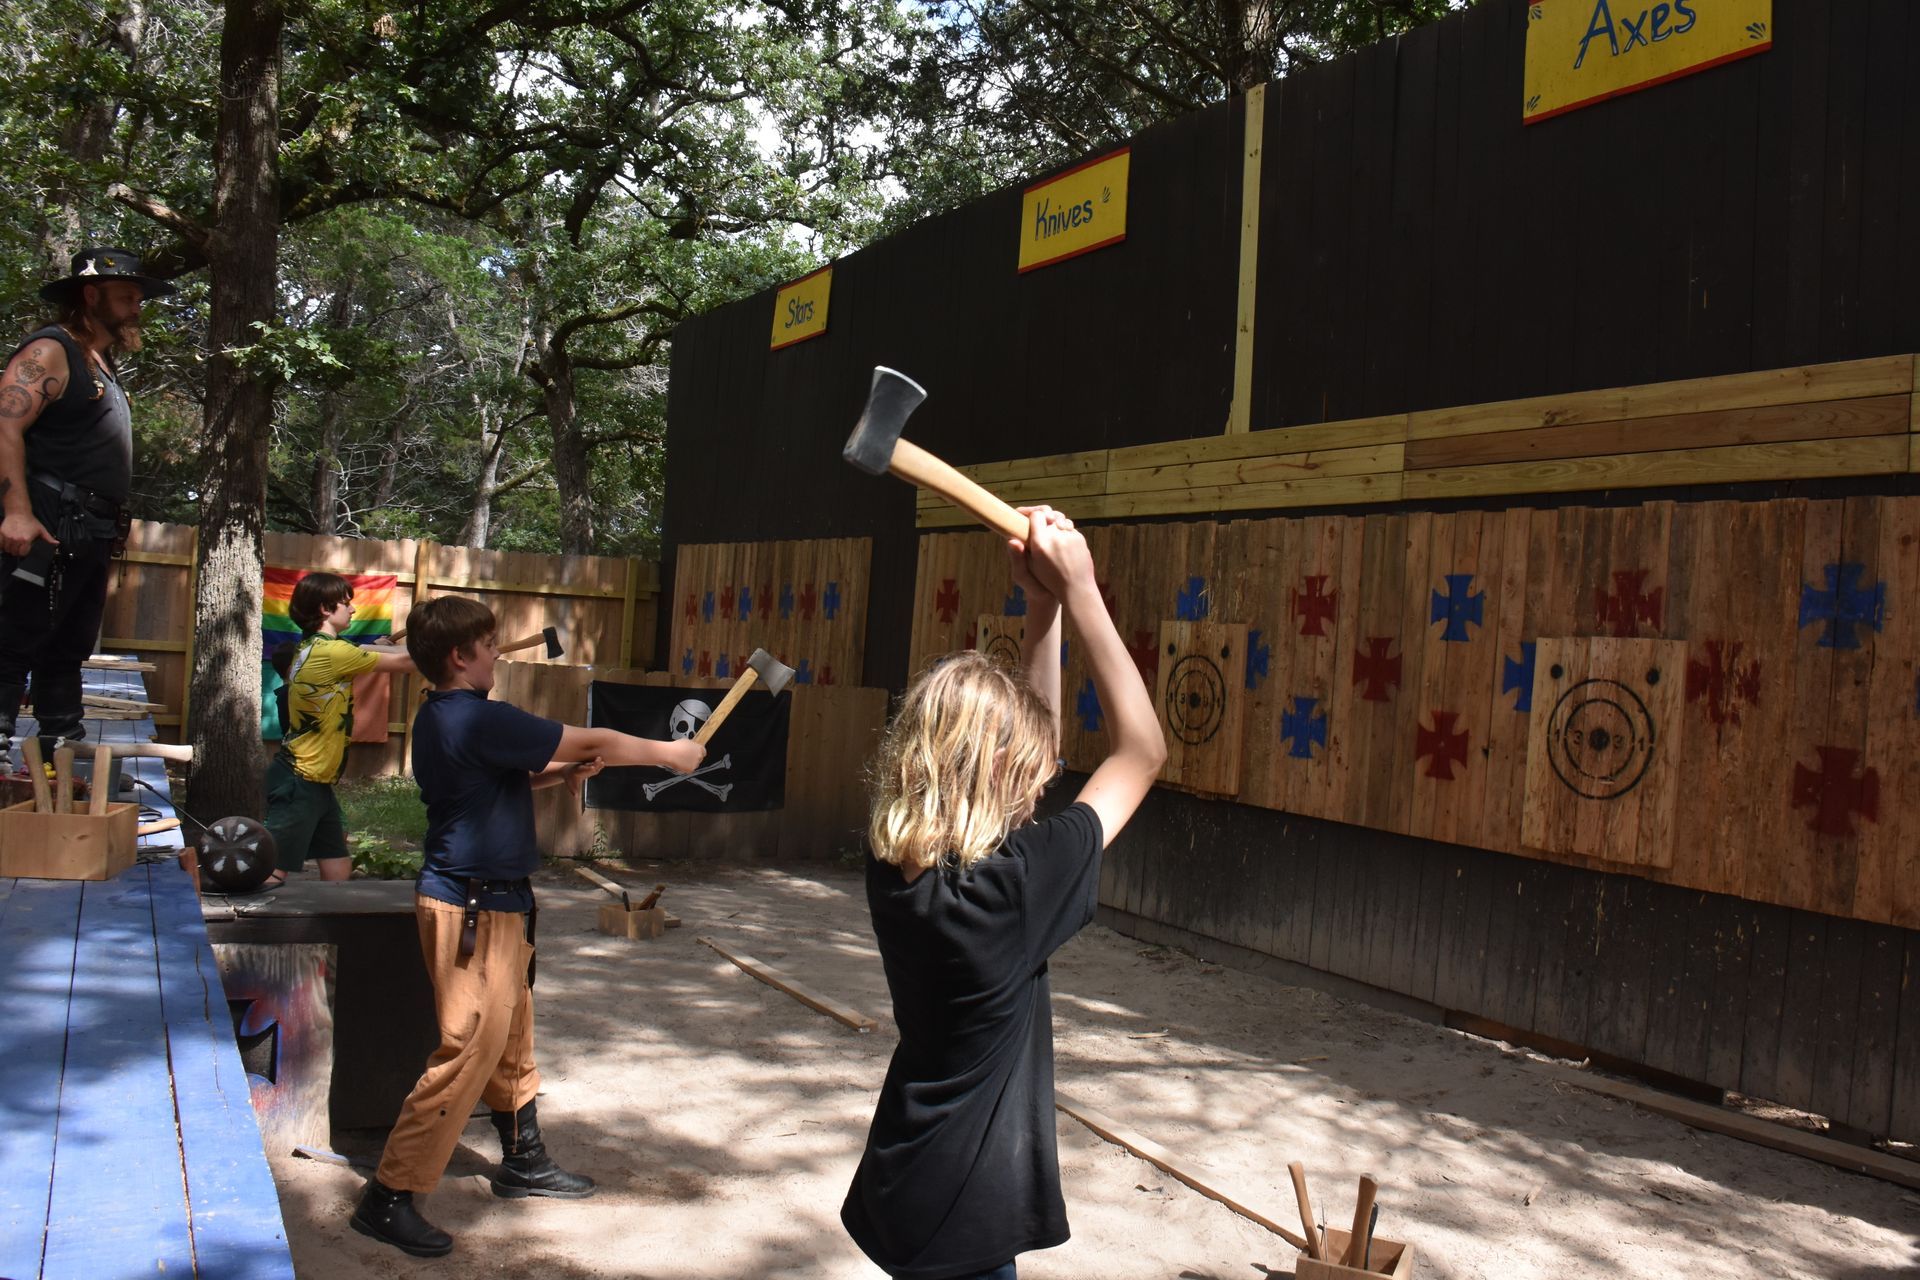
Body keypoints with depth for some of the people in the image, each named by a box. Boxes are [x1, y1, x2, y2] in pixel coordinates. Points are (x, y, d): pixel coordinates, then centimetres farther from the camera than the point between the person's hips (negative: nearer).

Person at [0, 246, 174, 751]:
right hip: (49, 527, -10)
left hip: (91, 533, 10)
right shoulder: (49, 350, -7)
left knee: (70, 649, 12)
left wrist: (111, 520, 22)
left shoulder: (103, 362, 21)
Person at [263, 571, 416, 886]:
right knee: (272, 876, -6)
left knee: (339, 872, 11)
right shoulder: (331, 652, -18)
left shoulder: (310, 648, 10)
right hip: (298, 783, -10)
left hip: (317, 783, 10)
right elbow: (403, 662, -10)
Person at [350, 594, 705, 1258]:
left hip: (493, 906, 10)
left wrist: (562, 770, 4)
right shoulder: (478, 718, -20)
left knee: (511, 1040, 20)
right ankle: (388, 1197, 3)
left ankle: (523, 1160, 35)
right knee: (468, 1054, -5)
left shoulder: (440, 718, 10)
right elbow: (591, 742, -15)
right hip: (473, 911, -10)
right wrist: (671, 753, -3)